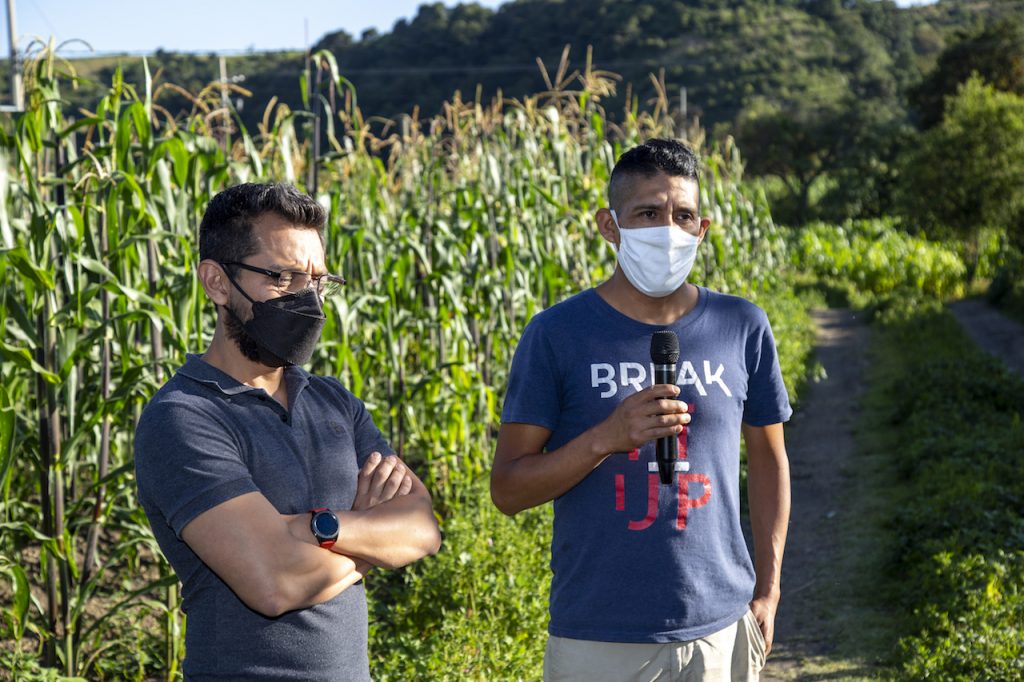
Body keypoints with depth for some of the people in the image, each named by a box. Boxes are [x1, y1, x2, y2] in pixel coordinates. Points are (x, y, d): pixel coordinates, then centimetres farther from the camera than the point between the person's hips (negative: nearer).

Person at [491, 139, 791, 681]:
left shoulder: (742, 328, 1)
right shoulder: (558, 334, -6)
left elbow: (769, 458, 13)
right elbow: (507, 489, -6)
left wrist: (767, 592, 9)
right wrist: (606, 437, -20)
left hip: (720, 631, 2)